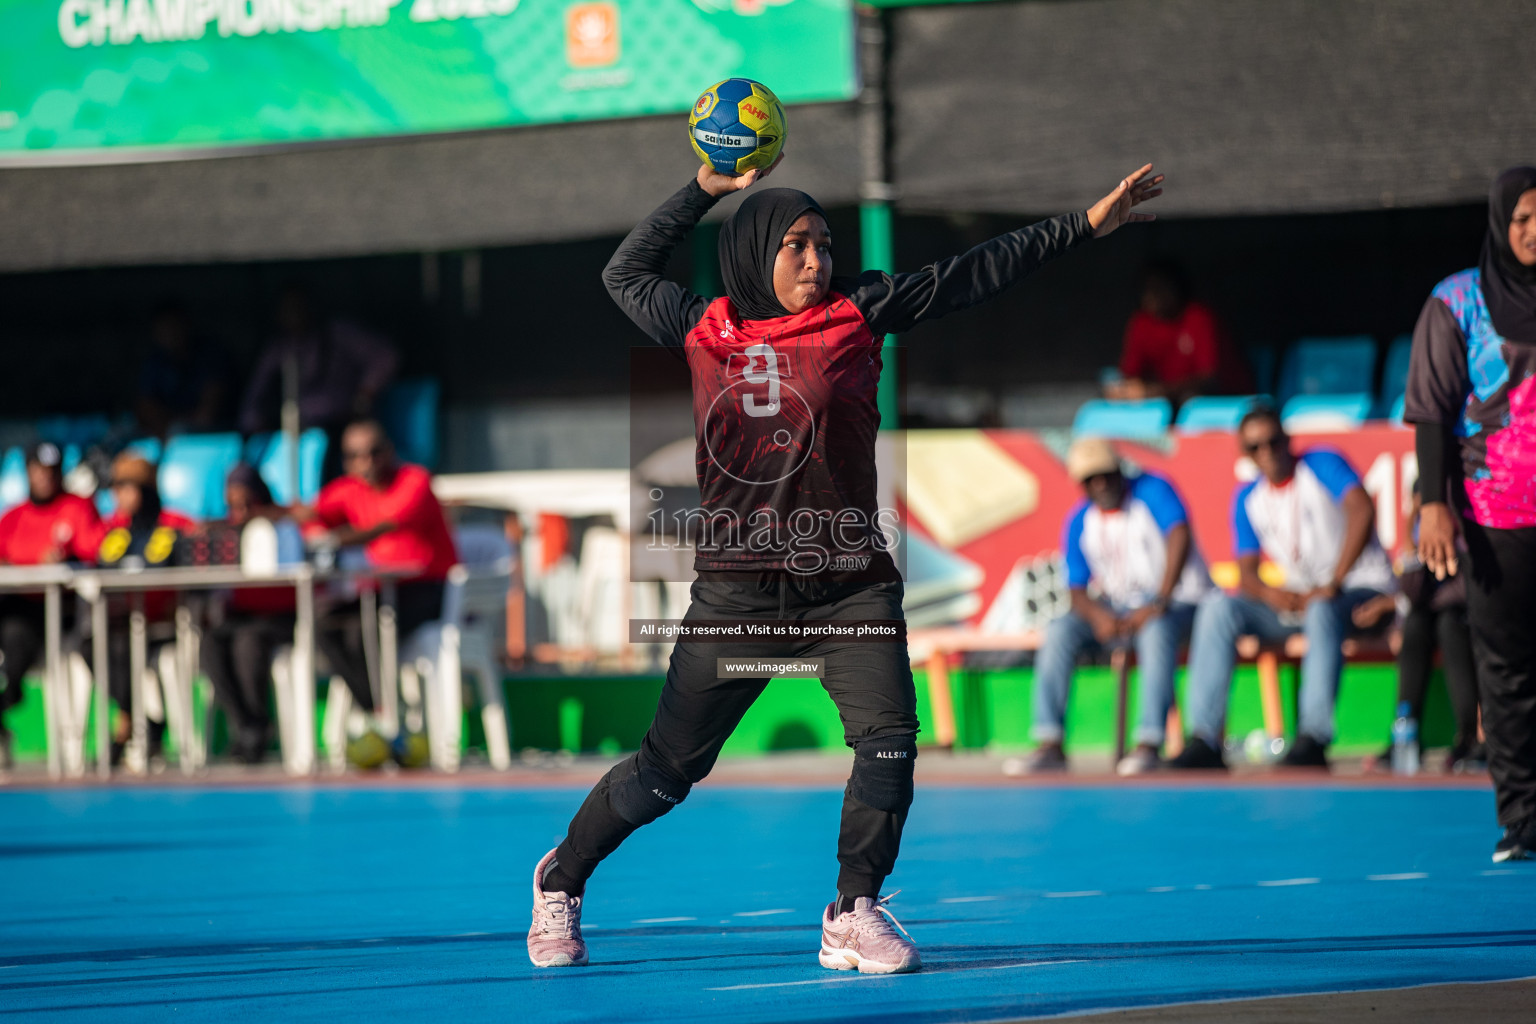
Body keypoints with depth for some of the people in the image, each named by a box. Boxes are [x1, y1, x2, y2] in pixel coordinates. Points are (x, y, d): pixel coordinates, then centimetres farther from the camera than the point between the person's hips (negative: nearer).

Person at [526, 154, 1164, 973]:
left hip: (849, 588, 0)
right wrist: (707, 188, 14)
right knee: (667, 769, 5)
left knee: (888, 736, -21)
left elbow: (976, 274, 3)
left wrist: (1086, 225, 0)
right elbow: (624, 273, 22)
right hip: (736, 592, 0)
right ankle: (562, 879, 28)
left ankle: (853, 918, -8)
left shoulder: (856, 315, 3)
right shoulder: (703, 330, 5)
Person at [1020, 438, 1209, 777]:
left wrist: (1160, 603, -32)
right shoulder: (1080, 523, 5)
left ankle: (1149, 744, -44)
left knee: (1156, 631, -39)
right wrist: (1098, 615, -22)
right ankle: (1049, 745, -22)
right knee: (1060, 630, -18)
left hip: (1180, 602, -5)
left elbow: (1180, 536, -25)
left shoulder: (1151, 491, -10)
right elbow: (1076, 590, 2)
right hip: (1119, 607, 5)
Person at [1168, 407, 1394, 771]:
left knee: (1323, 611, -41)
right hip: (1299, 598, 6)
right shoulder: (1248, 499, 10)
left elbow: (1363, 511, -25)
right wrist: (1269, 594, -23)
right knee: (1218, 606, -14)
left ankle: (1313, 739, -48)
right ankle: (1205, 739, -24)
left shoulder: (1323, 466, -7)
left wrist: (1333, 584, -31)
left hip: (1363, 588, -6)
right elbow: (1246, 572, 3)